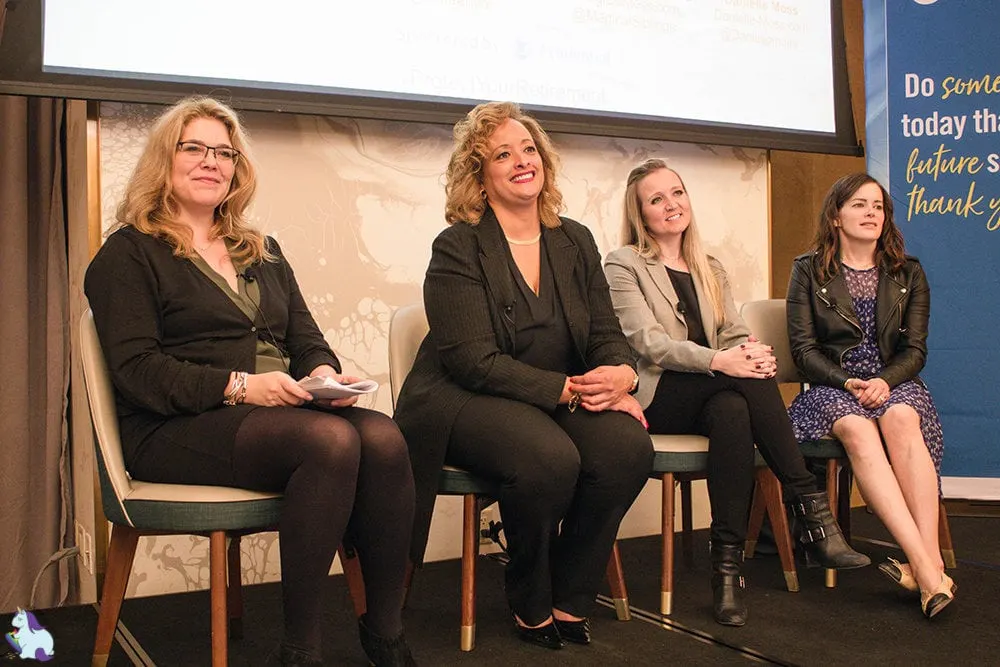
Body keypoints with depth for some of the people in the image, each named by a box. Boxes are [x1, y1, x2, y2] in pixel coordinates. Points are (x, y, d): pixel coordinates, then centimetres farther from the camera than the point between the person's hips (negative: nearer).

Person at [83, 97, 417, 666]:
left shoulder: (263, 252, 25)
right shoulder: (129, 254, 5)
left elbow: (307, 338, 19)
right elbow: (136, 369, -7)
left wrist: (324, 372, -6)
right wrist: (237, 386, -19)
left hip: (285, 411, 6)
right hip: (177, 429, -5)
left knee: (385, 437, -26)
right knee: (332, 440, -33)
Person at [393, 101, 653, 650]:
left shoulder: (575, 242, 11)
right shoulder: (457, 249, -7)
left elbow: (607, 333, 9)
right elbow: (475, 361, -16)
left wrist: (621, 373, -16)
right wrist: (569, 389, -23)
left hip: (562, 399, 5)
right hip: (463, 401, -5)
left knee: (628, 446, -24)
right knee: (550, 457, -34)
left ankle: (569, 600, -5)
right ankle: (530, 608, -5)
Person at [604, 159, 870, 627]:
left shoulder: (710, 270, 23)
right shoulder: (622, 266, 5)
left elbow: (735, 336, 11)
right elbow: (648, 342, -10)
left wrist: (754, 352, -16)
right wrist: (718, 360, -26)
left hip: (710, 397, 4)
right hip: (656, 400, -4)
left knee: (732, 410, -34)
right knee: (742, 384, -32)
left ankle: (728, 562, -34)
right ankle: (810, 509, -30)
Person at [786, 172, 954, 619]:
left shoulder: (908, 275, 14)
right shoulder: (809, 271, 6)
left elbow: (915, 350, 7)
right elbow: (803, 348, -1)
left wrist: (884, 381, -14)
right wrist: (849, 383, -16)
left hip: (893, 382, 2)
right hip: (831, 386, -2)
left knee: (902, 419, -35)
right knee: (858, 430, -36)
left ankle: (929, 561, -41)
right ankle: (927, 568, -45)